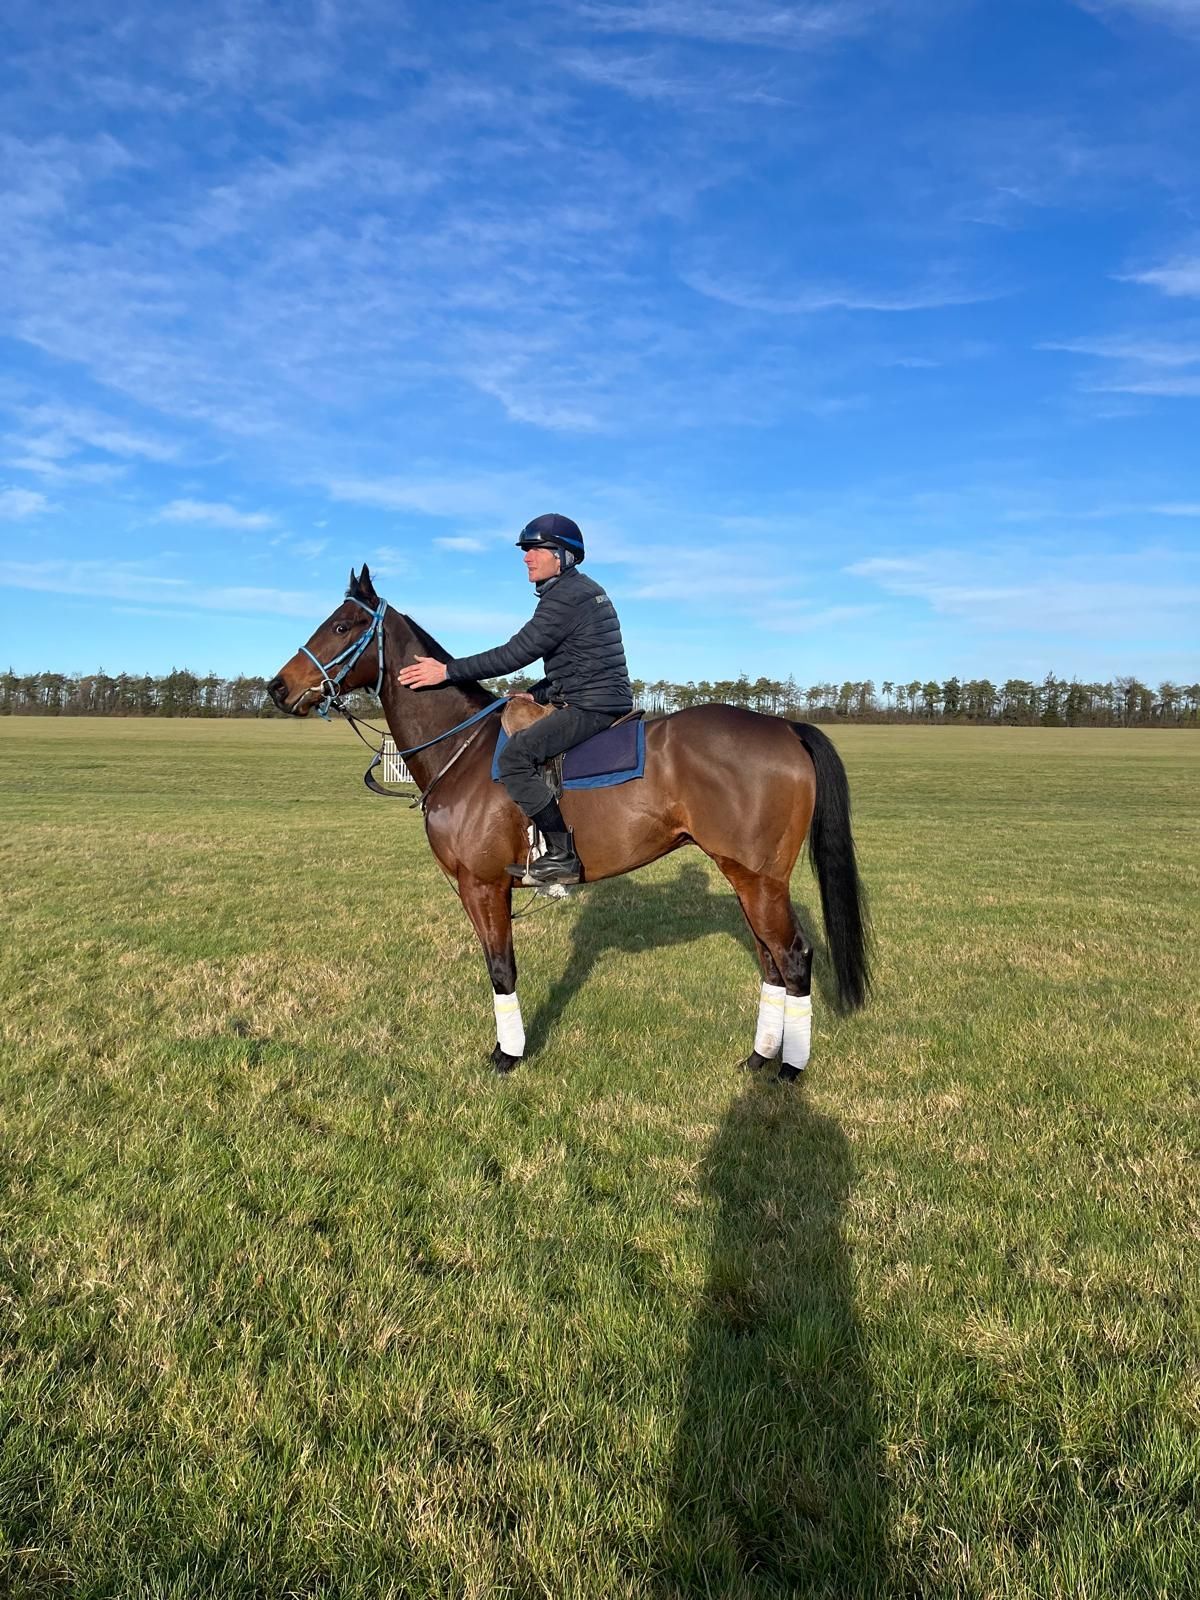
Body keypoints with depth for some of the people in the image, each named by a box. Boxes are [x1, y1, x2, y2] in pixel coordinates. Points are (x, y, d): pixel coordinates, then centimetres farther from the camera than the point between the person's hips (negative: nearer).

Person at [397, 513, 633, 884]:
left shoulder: (565, 597, -14)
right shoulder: (582, 590, 19)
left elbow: (515, 654, -19)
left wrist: (448, 670, -16)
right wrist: (539, 695, 15)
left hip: (591, 707, -11)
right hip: (602, 701, 11)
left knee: (514, 755, -22)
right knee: (525, 743, 24)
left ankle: (563, 854, -21)